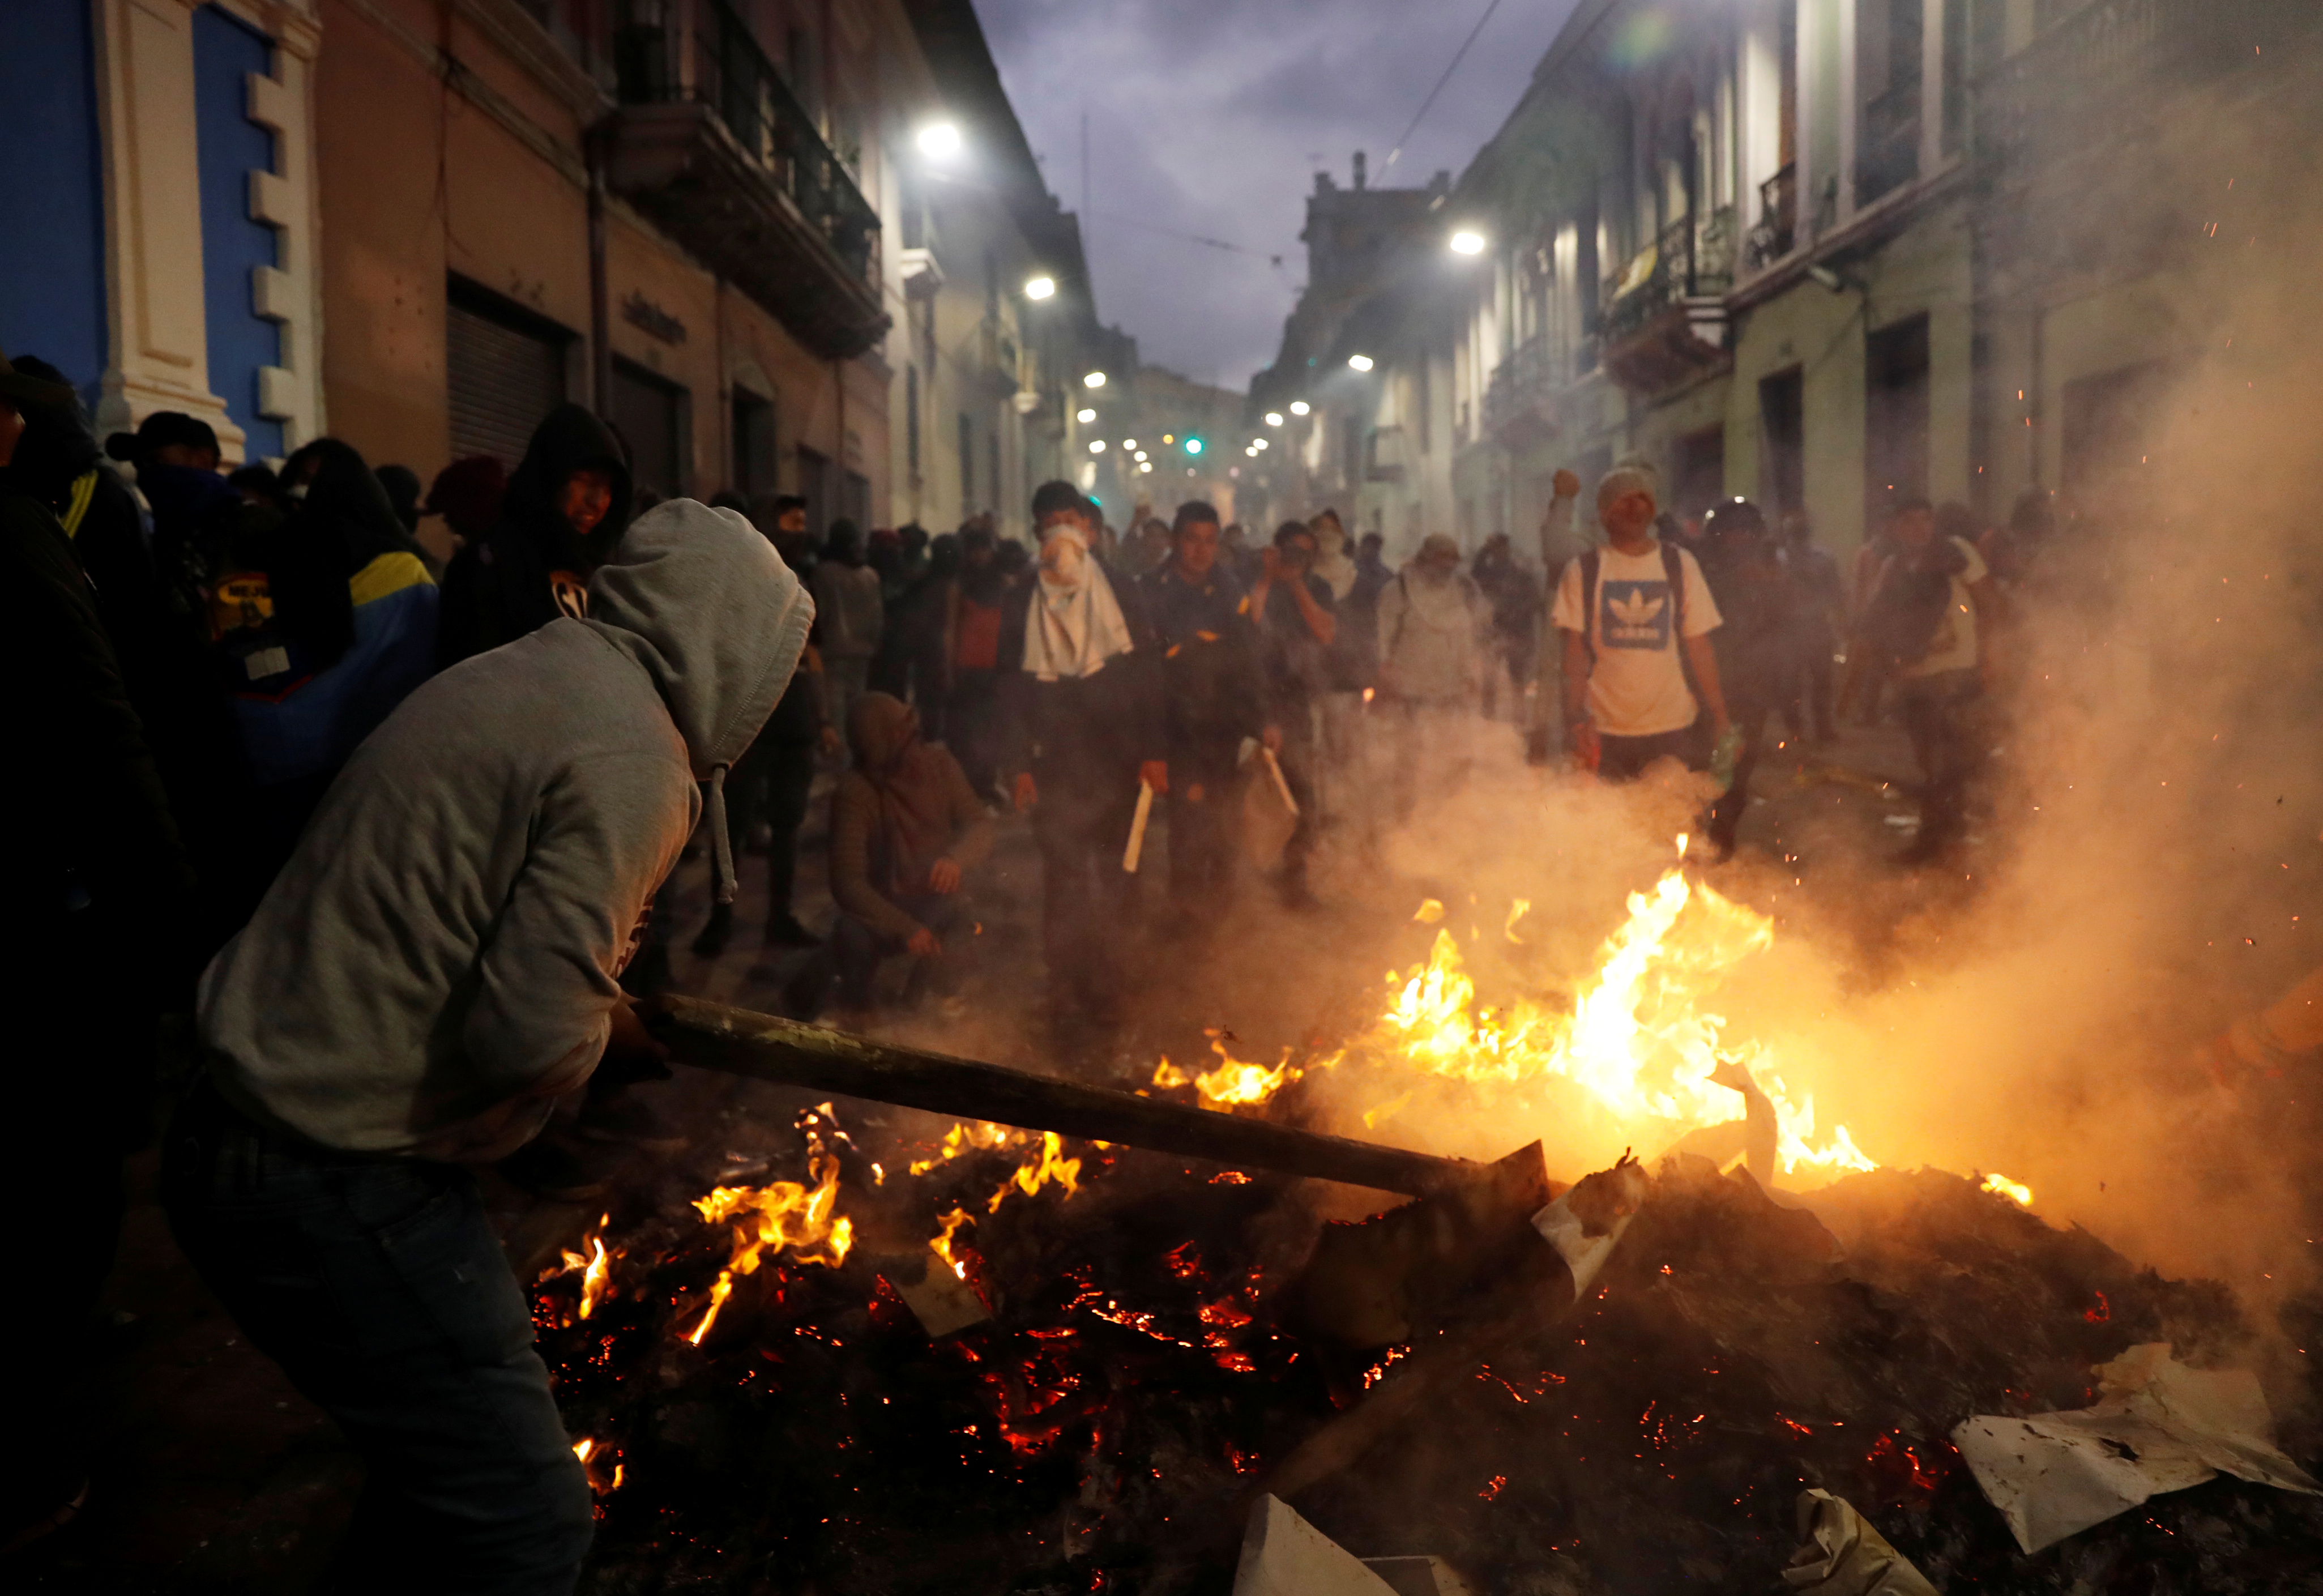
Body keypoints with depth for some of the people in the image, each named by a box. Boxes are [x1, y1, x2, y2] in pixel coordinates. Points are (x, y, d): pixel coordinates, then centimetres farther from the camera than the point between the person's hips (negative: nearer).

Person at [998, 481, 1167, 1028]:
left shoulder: (1120, 596, 6)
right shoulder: (1023, 604, 6)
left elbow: (1148, 676, 3)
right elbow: (1011, 689, 4)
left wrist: (1154, 751, -5)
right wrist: (1018, 765, -4)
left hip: (1117, 762, 0)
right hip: (1055, 764, 0)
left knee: (1114, 878, 3)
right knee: (1063, 878, 0)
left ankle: (1106, 988, 13)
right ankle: (1067, 989, 8)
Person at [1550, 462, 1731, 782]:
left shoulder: (1680, 566, 9)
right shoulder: (1583, 572, 4)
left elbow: (1699, 647, 8)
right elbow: (1575, 650, -1)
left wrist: (1720, 719, 3)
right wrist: (1576, 718, -14)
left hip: (1673, 730, 1)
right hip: (1605, 732, -1)